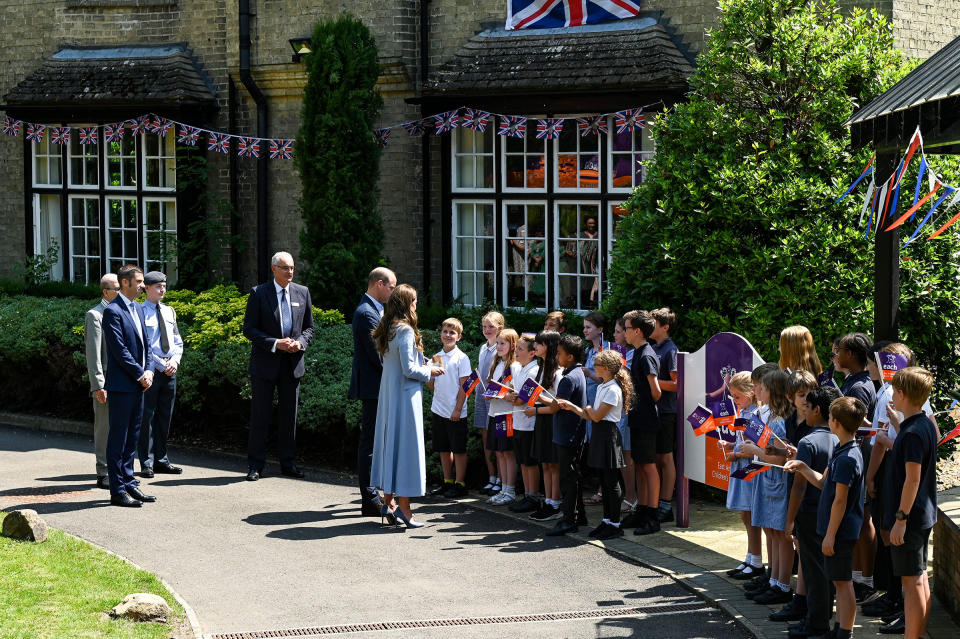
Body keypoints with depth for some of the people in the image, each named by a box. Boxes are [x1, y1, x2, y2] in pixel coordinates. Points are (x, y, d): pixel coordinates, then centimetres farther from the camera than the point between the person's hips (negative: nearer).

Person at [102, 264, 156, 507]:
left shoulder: (138, 309, 15)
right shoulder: (113, 311, -13)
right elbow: (120, 350, -17)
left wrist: (149, 371, 1)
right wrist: (140, 374, -13)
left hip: (138, 385, 9)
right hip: (122, 385, -9)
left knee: (132, 438, 13)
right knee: (118, 439, -2)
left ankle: (128, 484, 20)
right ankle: (117, 491, 1)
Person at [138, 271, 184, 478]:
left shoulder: (169, 311, 13)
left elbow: (177, 342, 15)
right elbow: (142, 347, -9)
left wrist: (175, 360, -3)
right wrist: (162, 365, -12)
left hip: (170, 370, 6)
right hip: (150, 369, -6)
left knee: (165, 416, 10)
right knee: (147, 416, -3)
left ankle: (161, 460, 18)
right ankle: (146, 463, 2)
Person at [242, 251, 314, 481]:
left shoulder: (302, 292, 7)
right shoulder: (259, 293, -4)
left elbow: (309, 327, 13)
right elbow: (249, 329, -6)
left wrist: (300, 342, -8)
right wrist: (275, 344, -17)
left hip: (292, 362, 3)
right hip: (266, 362, -3)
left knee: (289, 415, 9)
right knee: (260, 415, 0)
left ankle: (288, 463, 18)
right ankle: (255, 465, 6)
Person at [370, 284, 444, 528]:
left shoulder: (385, 330, 9)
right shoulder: (406, 331, -16)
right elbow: (409, 369, -19)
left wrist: (424, 368, 17)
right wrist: (429, 371, -2)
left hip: (388, 393, 8)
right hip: (404, 395, -8)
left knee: (390, 442, 11)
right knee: (406, 444, -4)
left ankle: (388, 501, 15)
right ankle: (403, 505, -3)